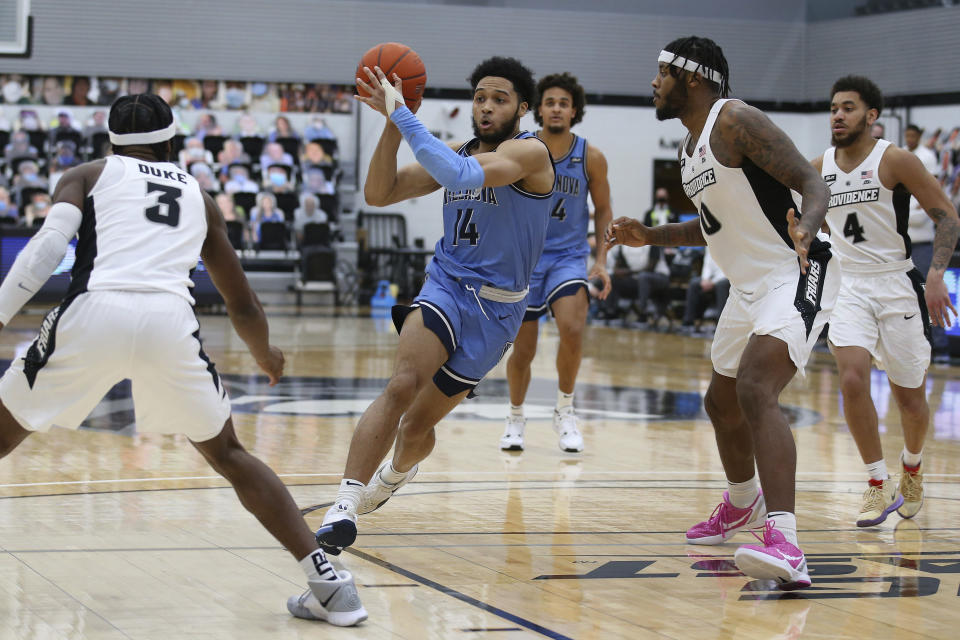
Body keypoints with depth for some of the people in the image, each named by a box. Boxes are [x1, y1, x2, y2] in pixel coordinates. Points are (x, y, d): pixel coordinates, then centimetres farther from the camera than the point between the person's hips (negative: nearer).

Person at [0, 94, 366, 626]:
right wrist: (267, 357, 54)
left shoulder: (86, 176, 24)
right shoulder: (198, 197, 30)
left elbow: (47, 247, 3)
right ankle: (329, 584, 13)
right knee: (228, 455, 21)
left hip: (95, 313, -2)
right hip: (170, 322, 2)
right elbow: (243, 306, 36)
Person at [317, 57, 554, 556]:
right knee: (402, 386, -27)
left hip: (495, 309, -3)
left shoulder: (529, 152, -12)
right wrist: (392, 122, -8)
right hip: (445, 289, 3)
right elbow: (379, 194, 5)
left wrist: (404, 115, -29)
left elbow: (464, 176, -32)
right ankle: (345, 506, -34)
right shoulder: (457, 153, 9)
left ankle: (396, 472, 45)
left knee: (419, 422, 8)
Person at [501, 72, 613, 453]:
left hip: (569, 256, 0)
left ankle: (565, 411, -4)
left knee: (572, 329, -25)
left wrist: (601, 261, -3)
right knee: (523, 350, 4)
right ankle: (516, 418, 30)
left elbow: (603, 211, 6)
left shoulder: (591, 158, -6)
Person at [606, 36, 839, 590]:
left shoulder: (736, 121, -16)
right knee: (721, 402, 24)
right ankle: (743, 504, 52)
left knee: (756, 390, -30)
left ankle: (784, 544, -41)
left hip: (797, 277, -11)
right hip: (751, 285, 11)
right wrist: (652, 236, 18)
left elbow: (813, 182, -23)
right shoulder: (690, 147, 13)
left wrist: (805, 228, -43)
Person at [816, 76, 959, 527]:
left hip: (897, 285, -2)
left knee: (910, 399, 6)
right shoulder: (818, 169, 4)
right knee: (852, 379, -21)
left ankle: (912, 467, 38)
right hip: (848, 286, 2)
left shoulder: (895, 161, -9)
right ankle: (880, 485, -8)